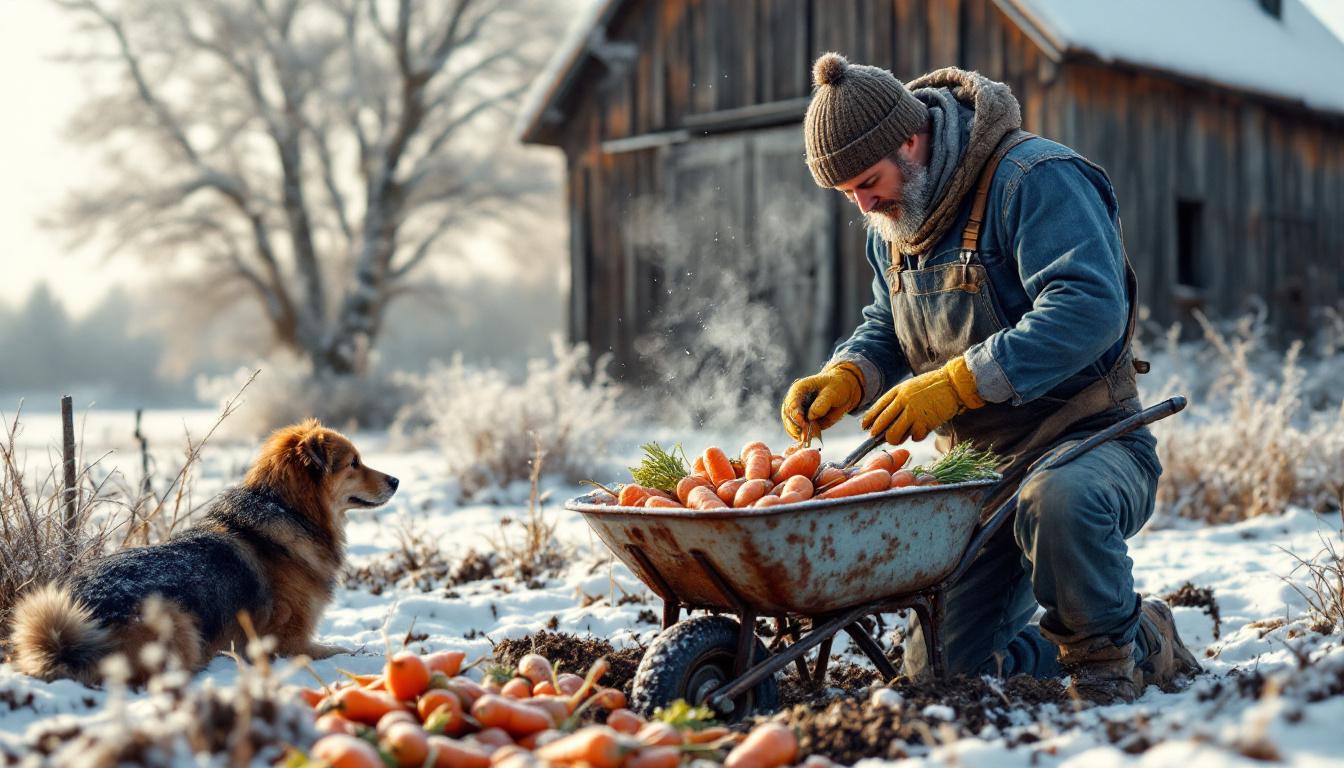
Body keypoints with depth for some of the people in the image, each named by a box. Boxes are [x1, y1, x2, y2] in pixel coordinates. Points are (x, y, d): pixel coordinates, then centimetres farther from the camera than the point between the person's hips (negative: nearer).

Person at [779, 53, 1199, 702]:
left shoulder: (1037, 178, -16)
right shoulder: (892, 223, 10)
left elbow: (1090, 309, -29)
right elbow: (885, 330, 20)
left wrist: (956, 383, -33)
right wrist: (845, 378, -3)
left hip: (1088, 444, -8)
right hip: (980, 468, 8)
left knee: (1056, 502, -43)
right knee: (942, 667, 2)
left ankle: (1109, 656, -12)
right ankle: (1148, 649, 23)